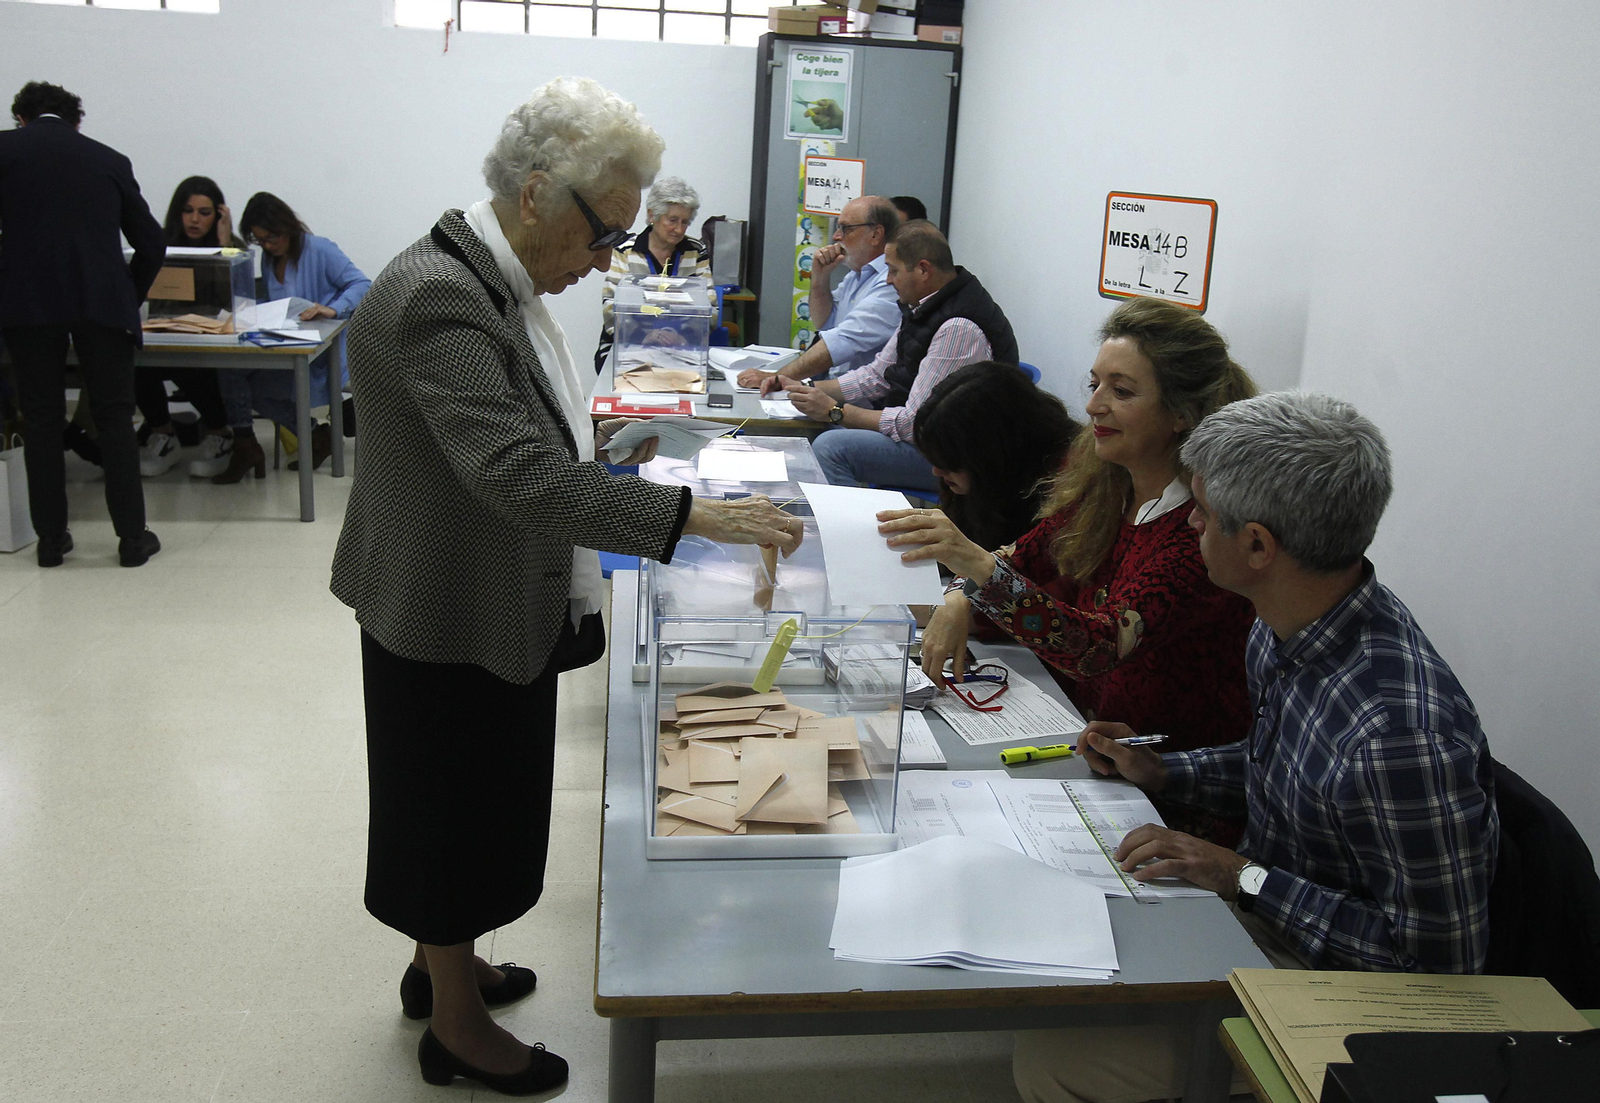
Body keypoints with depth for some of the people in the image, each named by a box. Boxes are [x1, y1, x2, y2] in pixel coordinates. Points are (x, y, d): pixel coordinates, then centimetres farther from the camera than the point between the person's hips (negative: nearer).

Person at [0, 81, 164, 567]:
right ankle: (132, 537, 8)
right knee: (114, 418, 7)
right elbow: (152, 244, 13)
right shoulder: (110, 160, 14)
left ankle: (51, 537, 14)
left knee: (41, 419, 9)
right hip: (102, 300, 1)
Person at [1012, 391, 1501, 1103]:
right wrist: (1162, 773, 2)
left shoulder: (1400, 735, -36)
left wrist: (1244, 877, -24)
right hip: (1261, 910, 8)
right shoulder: (1287, 628, -6)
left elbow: (1439, 959, -26)